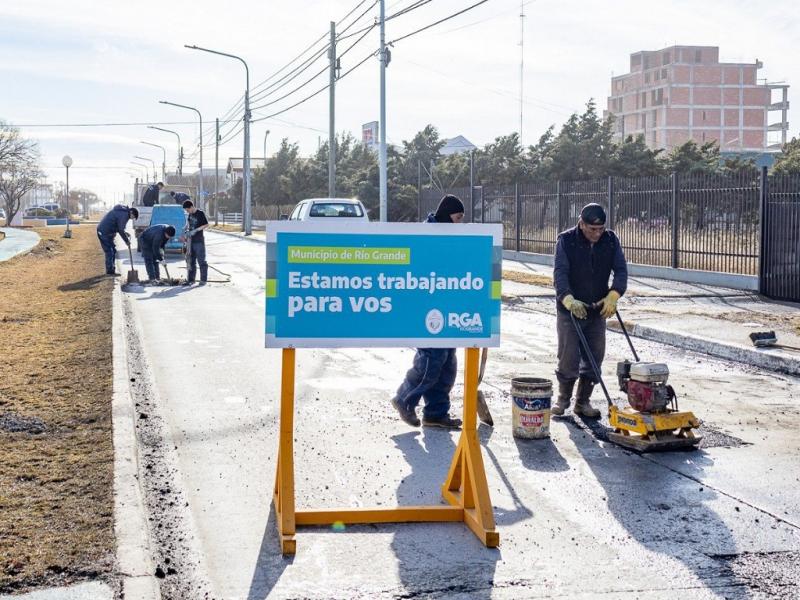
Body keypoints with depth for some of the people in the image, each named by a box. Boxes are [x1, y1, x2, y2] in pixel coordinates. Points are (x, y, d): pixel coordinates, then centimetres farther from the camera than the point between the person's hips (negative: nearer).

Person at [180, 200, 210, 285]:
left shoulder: (200, 213, -10)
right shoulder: (189, 215, 10)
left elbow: (206, 225, -11)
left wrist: (195, 230, -18)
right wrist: (186, 234, 10)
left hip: (199, 240, -7)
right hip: (190, 241, 7)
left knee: (201, 261, -3)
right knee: (191, 261, 9)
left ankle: (203, 280, 1)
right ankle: (190, 280, 15)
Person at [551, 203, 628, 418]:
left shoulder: (611, 240, 0)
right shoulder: (566, 240, -10)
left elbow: (621, 270, -4)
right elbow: (560, 273, -20)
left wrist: (613, 295, -23)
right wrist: (569, 300, -36)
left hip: (598, 310, 4)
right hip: (569, 309, -4)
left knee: (594, 358, 5)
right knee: (568, 357, -3)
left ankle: (583, 401, 18)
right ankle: (563, 399, 16)